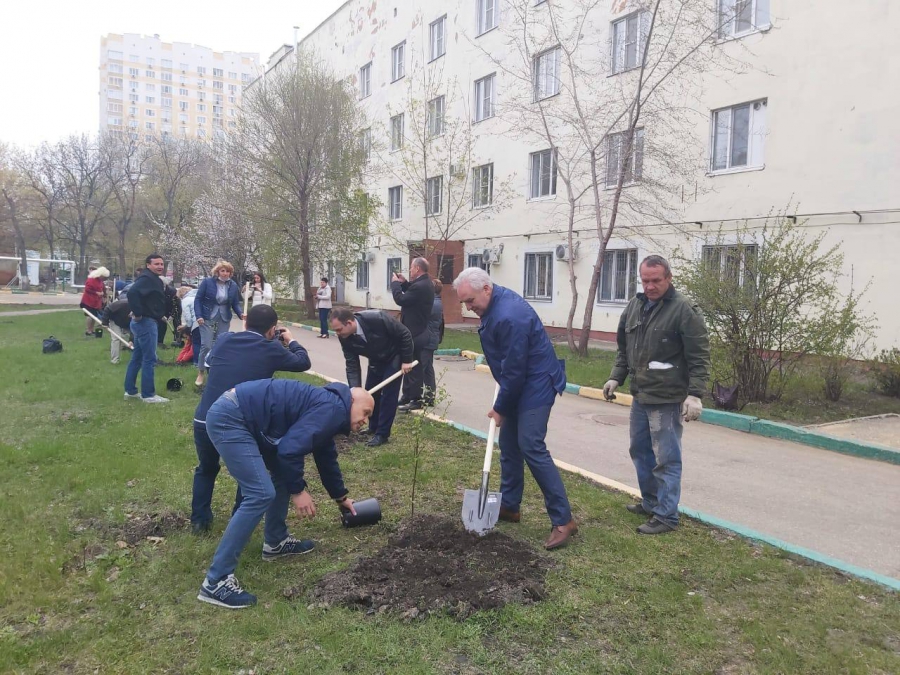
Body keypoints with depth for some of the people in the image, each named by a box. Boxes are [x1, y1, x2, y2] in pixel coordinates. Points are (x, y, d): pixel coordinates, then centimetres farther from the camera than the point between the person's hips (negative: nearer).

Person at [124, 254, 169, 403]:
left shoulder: (154, 279, 16)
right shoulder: (147, 278, -16)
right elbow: (132, 292, -31)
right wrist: (138, 314, -26)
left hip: (145, 322, 11)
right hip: (146, 322, -11)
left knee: (137, 358, 15)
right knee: (149, 359, -6)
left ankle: (130, 391, 24)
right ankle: (148, 395, 0)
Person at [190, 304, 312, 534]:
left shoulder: (224, 340, 8)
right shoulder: (271, 349, -2)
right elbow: (303, 362, 14)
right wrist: (291, 341, 32)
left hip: (204, 421, 3)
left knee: (206, 469, 32)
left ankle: (199, 520, 34)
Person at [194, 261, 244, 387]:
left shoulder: (233, 286, 2)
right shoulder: (207, 282, -7)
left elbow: (236, 303, 6)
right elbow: (198, 299, -5)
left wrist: (240, 314, -13)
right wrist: (198, 316, -15)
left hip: (224, 320, 3)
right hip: (207, 319, -3)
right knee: (206, 346, -7)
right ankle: (200, 373, 6)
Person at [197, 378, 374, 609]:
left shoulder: (328, 411, 21)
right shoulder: (331, 410, -11)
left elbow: (326, 457, 36)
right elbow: (290, 450, -19)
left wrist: (340, 496, 46)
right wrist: (298, 490, -6)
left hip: (239, 416, 11)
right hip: (229, 418, -11)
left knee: (284, 473, 20)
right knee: (261, 495, -14)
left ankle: (276, 542, 33)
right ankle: (216, 581, -9)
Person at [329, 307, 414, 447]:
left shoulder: (377, 318, -38)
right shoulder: (345, 338, -20)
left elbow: (404, 334, -25)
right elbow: (352, 366, -15)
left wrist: (406, 360, -20)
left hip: (394, 357, -6)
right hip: (376, 360, 6)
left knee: (388, 394, -9)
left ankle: (382, 434, -2)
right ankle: (373, 428, 24)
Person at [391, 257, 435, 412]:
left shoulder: (420, 286, -24)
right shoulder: (424, 283, 10)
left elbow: (400, 299, -22)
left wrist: (395, 283, -7)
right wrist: (404, 282, 10)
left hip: (414, 332, -11)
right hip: (418, 330, 11)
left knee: (412, 366, -3)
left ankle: (415, 400, 3)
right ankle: (408, 396, 27)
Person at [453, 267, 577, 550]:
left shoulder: (509, 316, -28)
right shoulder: (494, 304, 4)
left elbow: (514, 370, -23)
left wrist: (500, 407, -12)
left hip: (535, 385, -10)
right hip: (518, 385, 10)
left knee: (531, 447, -13)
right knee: (509, 445, 14)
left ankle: (563, 520, -7)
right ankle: (509, 506, 27)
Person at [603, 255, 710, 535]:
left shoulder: (684, 310, -12)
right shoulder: (634, 305, 9)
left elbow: (699, 357, -13)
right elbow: (624, 347, 19)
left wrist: (695, 394, -18)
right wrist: (616, 377, 12)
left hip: (667, 399, -8)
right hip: (640, 395, 8)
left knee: (666, 458, -2)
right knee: (640, 451, 18)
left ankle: (666, 515, 8)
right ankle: (650, 502, 34)